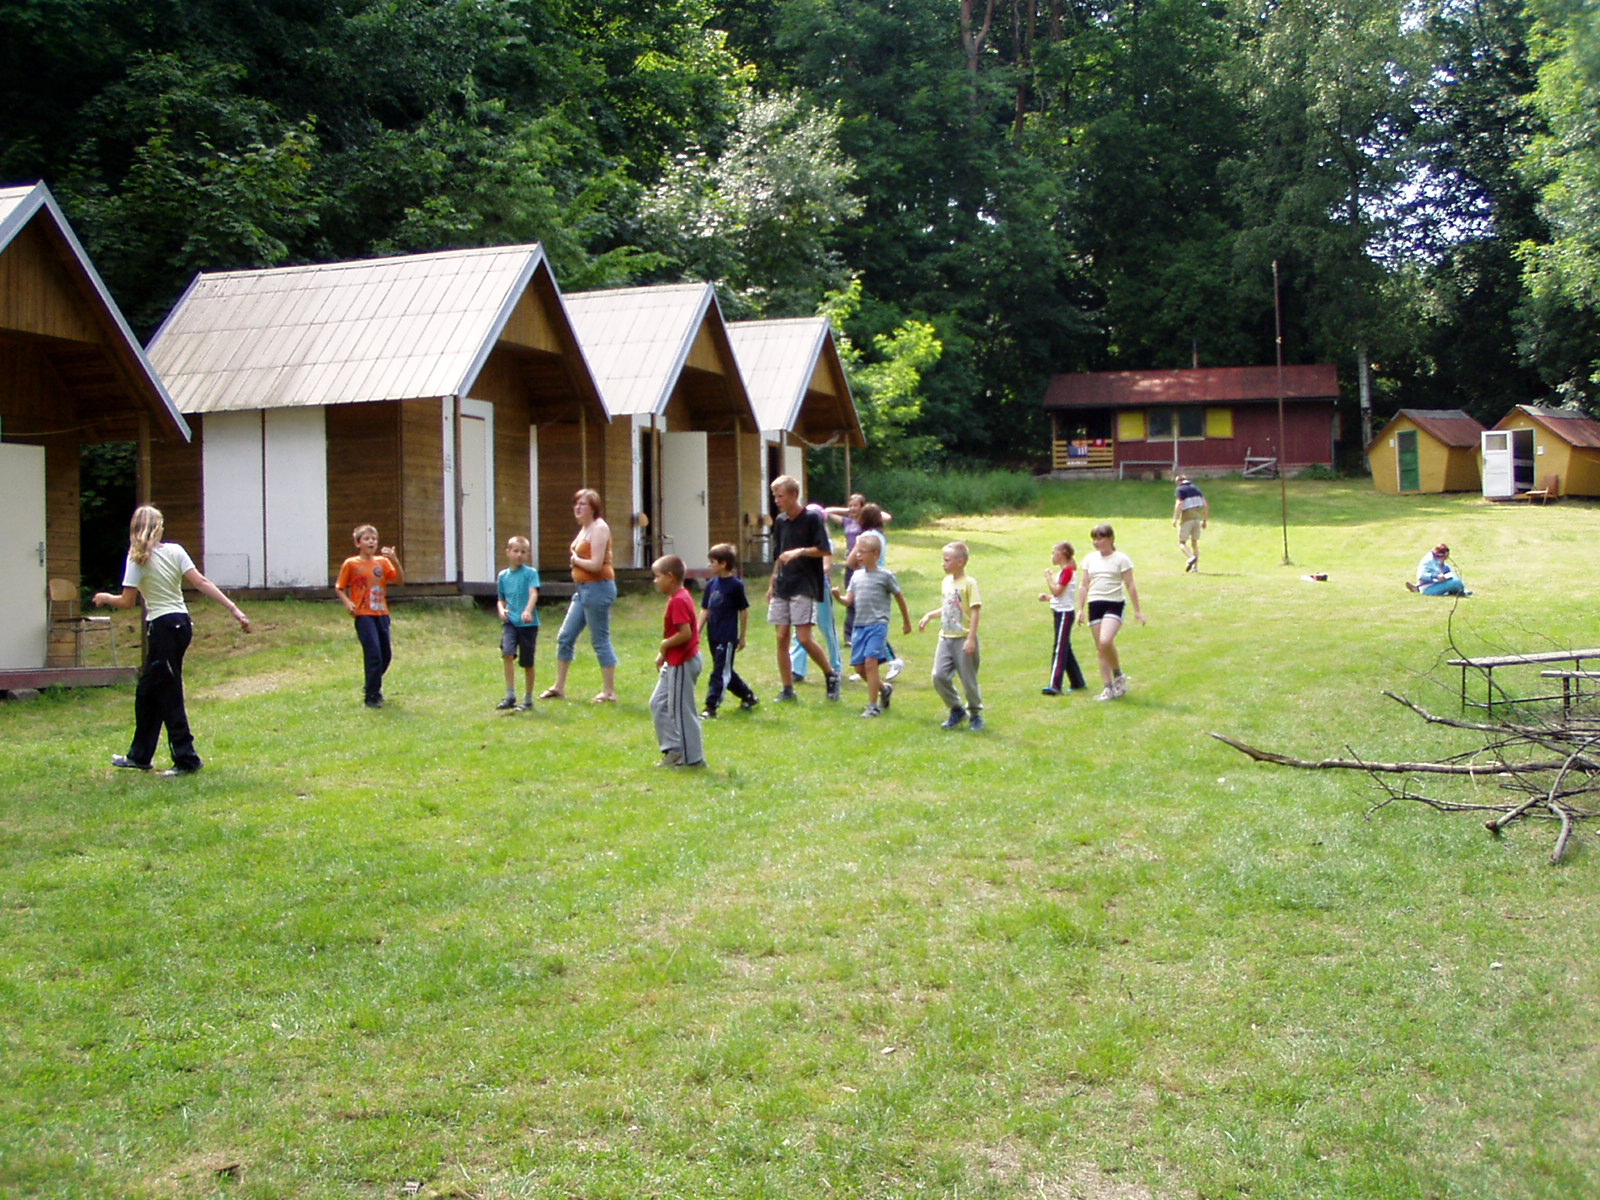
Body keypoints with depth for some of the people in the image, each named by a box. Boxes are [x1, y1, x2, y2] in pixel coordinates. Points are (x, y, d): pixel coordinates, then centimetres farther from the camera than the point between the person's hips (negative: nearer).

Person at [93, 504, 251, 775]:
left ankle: (186, 759, 0)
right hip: (182, 623, 7)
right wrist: (234, 610, -8)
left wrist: (105, 598, 11)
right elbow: (201, 583, -5)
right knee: (147, 691, 17)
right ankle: (139, 756, 27)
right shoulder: (175, 551, 3)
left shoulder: (138, 559, -10)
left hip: (163, 628, -7)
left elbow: (127, 602, -10)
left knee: (169, 695, -1)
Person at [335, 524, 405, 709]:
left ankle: (373, 685, 36)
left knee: (386, 655, 12)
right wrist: (348, 603, -13)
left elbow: (400, 580, -2)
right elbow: (339, 587, 4)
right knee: (374, 655, -13)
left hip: (382, 614, 5)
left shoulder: (382, 562, 7)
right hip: (364, 615, -5)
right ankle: (372, 697, -6)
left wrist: (394, 560, -15)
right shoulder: (351, 564, -2)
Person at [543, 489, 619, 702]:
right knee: (565, 637, 12)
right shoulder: (584, 528, 15)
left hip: (598, 588, -10)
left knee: (600, 640, -3)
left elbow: (596, 564, -21)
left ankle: (610, 691, 5)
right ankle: (559, 687, 21)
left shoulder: (599, 528, -14)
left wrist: (575, 560, -7)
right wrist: (575, 560, -1)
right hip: (583, 589, 10)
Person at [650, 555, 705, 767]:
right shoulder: (681, 596, 11)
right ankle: (673, 748, 20)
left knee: (681, 710, -2)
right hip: (675, 661, 11)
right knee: (658, 703, 16)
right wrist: (664, 653, 10)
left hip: (682, 663, -11)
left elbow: (685, 633, -28)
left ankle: (693, 758, 7)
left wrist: (664, 646, -14)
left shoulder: (678, 601, -20)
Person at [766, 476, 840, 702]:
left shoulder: (812, 518, -7)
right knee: (782, 638, 3)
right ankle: (787, 690, 10)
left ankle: (832, 675, 9)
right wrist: (771, 585, 21)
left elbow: (824, 550, -8)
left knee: (805, 638, -11)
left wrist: (800, 551, -20)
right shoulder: (780, 521, 12)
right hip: (782, 587, 7)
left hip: (805, 587, -6)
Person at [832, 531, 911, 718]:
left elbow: (900, 597, 7)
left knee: (870, 662, -16)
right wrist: (839, 596, -14)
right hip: (860, 625, 6)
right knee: (859, 666, 7)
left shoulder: (885, 576, -2)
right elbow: (849, 601, 9)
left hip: (878, 624, -6)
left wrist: (907, 622, 14)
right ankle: (884, 689, 32)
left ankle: (873, 706, -10)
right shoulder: (857, 575, 13)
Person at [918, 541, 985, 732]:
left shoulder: (969, 583, -11)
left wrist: (971, 639, -20)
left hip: (963, 639, -7)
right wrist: (930, 616, 11)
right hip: (946, 637, 7)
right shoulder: (946, 582, 11)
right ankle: (956, 710, 16)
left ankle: (975, 714, 19)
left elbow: (975, 611, -15)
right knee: (939, 676, -1)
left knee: (968, 679, 1)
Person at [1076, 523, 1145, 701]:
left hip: (1114, 604, -5)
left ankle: (1119, 676, -2)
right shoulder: (1090, 559, 12)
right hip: (1095, 604, 5)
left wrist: (1137, 610, -2)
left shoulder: (1121, 559, -2)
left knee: (1106, 641, -24)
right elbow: (1084, 585, 15)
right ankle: (1108, 688, 9)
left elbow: (1130, 586, -1)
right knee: (1100, 648, 3)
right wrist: (1080, 609, 10)